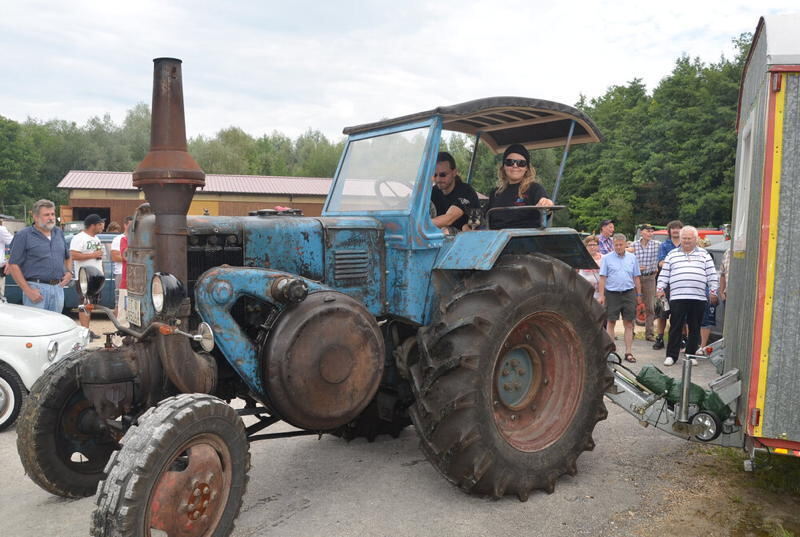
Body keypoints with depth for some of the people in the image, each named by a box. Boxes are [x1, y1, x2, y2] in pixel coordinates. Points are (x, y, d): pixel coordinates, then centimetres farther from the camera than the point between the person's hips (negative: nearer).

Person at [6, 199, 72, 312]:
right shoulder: (24, 235, -2)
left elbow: (67, 257, 28)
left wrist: (69, 272, 6)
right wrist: (27, 290, -14)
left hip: (58, 289, 5)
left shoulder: (59, 233, 15)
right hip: (36, 289, -5)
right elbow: (13, 265, -7)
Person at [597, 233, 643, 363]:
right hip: (612, 293, -2)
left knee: (628, 323, 4)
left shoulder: (632, 258, 9)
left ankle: (628, 352, 9)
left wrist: (639, 294, 12)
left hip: (629, 293, 2)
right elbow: (603, 278, -1)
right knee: (611, 322, 4)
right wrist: (601, 295, -7)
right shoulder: (607, 258, 1)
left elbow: (636, 278, 13)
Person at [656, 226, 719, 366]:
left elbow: (712, 275, 10)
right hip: (677, 298, -1)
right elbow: (664, 274, 13)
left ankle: (691, 355, 16)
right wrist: (660, 288, 3)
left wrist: (713, 291, 3)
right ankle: (671, 355, 4)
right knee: (675, 327, -1)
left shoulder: (704, 255, 13)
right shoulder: (672, 254, 13)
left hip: (698, 298, 1)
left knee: (694, 328, 6)